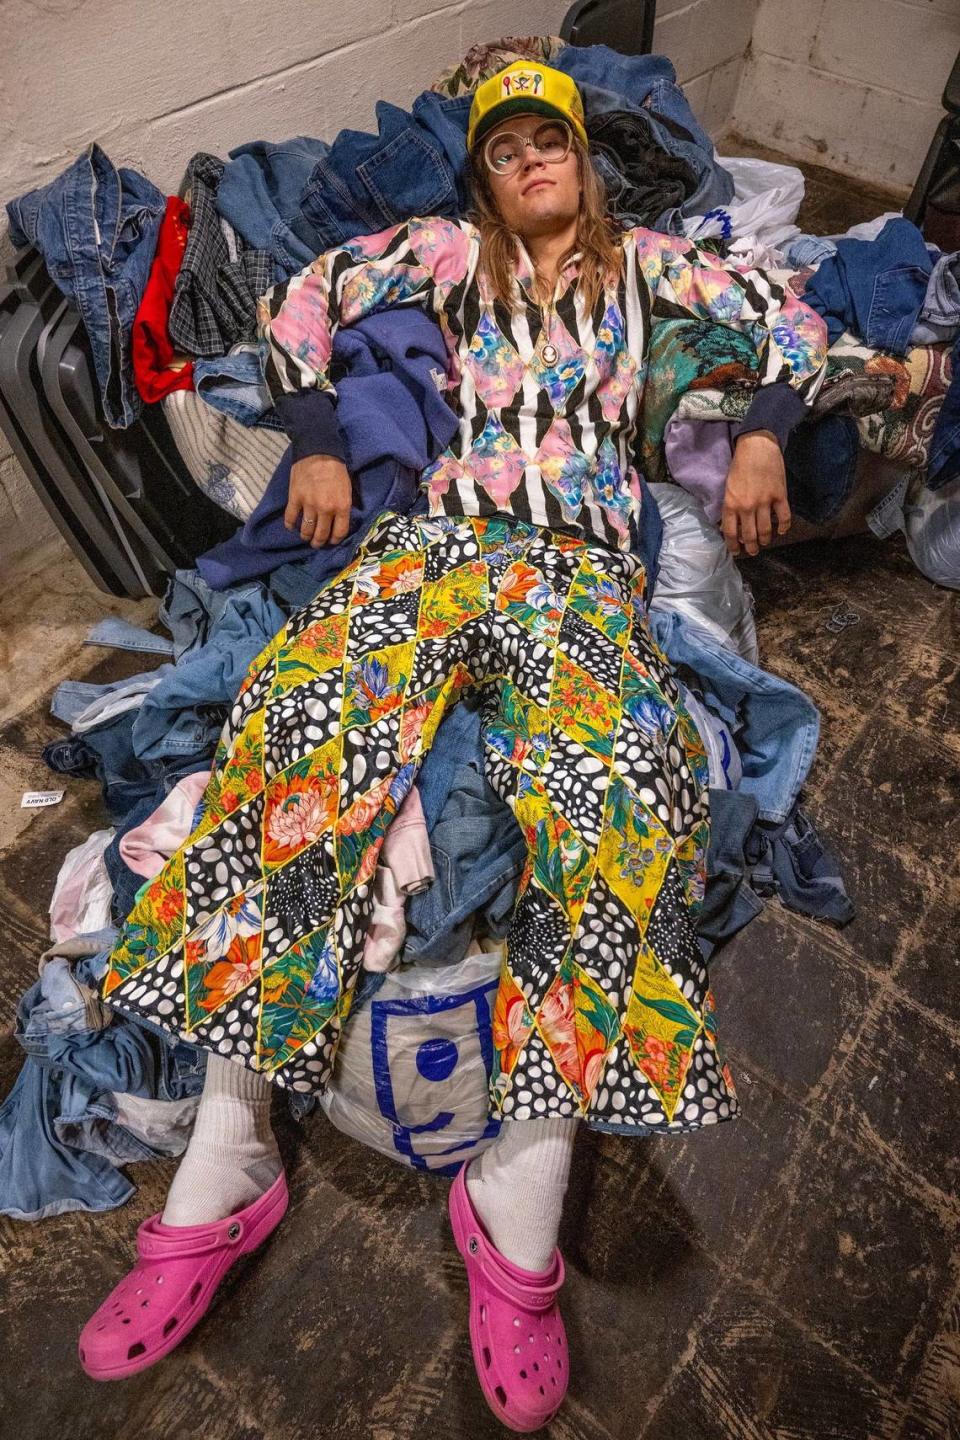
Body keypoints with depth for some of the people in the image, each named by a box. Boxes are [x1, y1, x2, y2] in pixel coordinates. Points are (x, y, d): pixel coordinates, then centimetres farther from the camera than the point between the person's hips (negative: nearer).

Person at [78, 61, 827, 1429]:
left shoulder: (644, 260, 31)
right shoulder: (448, 249, 30)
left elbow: (791, 320, 27)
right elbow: (304, 299, 22)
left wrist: (761, 437, 8)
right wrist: (317, 446, 7)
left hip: (586, 561, 0)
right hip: (444, 534, 1)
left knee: (618, 781, -33)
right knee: (301, 713, -31)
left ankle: (514, 1208, -20)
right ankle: (222, 1173, -21)